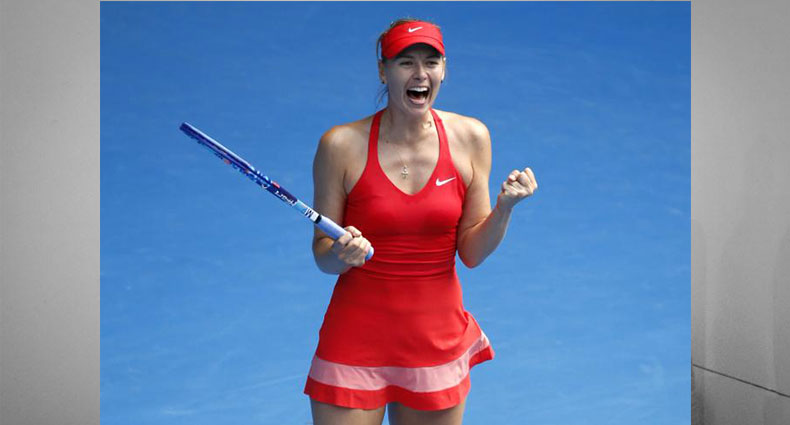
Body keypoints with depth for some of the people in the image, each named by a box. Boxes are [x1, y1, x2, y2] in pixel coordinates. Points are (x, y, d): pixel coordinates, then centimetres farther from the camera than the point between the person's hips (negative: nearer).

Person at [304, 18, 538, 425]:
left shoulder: (470, 137, -3)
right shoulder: (341, 144, -10)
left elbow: (471, 253, -1)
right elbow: (322, 254, -4)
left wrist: (504, 207, -17)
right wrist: (342, 253, -25)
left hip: (439, 340, 2)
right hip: (355, 341, -2)